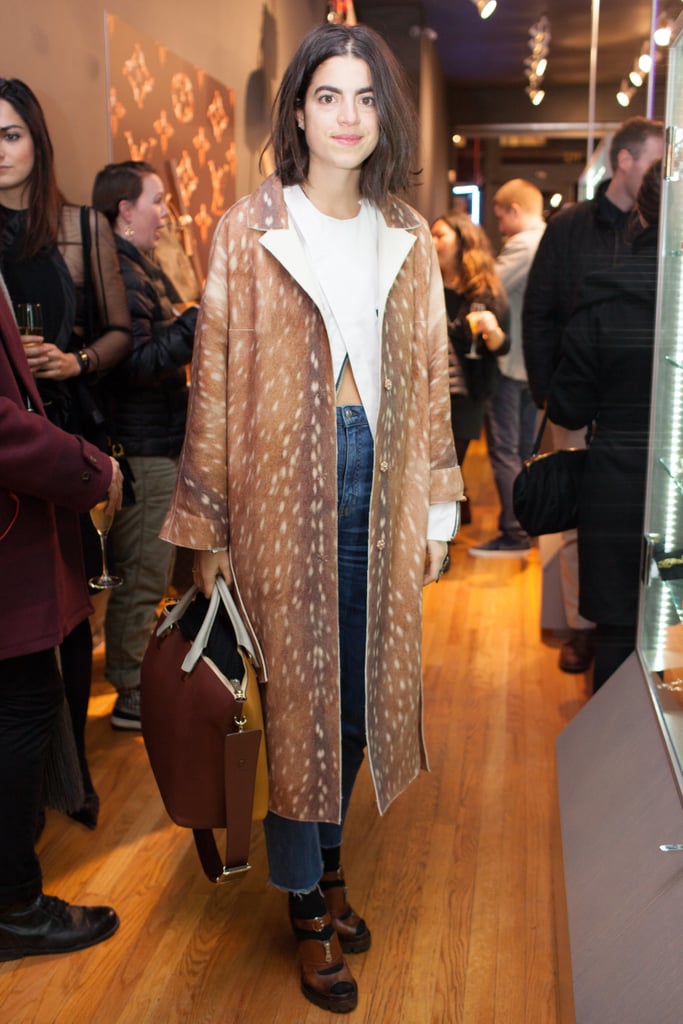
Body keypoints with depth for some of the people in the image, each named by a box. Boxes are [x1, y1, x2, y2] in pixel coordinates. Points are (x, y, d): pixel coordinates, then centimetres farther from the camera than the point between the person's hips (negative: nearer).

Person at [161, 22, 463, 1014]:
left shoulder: (407, 236, 9)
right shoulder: (249, 230, -3)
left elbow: (427, 373, 11)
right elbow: (216, 376, -4)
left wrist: (437, 502, 8)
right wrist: (207, 526, -7)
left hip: (377, 485, 4)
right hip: (284, 485, -4)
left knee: (360, 686, 13)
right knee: (295, 692, 5)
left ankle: (327, 862, 35)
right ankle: (308, 906, 24)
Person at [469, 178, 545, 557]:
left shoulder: (522, 245, -14)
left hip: (510, 361, -9)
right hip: (535, 360, 9)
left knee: (504, 450, -4)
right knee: (524, 449, 15)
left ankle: (514, 535, -2)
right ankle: (528, 523, 23)